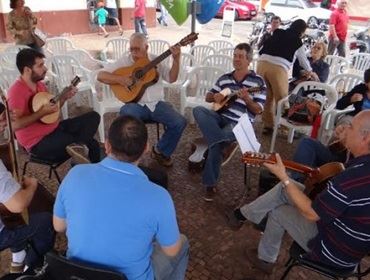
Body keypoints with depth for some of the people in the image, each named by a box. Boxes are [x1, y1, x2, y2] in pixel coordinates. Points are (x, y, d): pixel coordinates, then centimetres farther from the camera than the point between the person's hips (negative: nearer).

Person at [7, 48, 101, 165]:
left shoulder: (39, 84, 6)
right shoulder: (16, 91, -20)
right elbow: (14, 125, -28)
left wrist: (64, 97, 1)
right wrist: (42, 112, -27)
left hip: (54, 128, 9)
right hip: (38, 142, -9)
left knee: (93, 116, -2)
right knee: (92, 145, -20)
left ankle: (77, 146, -20)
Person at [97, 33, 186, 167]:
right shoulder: (124, 62, 4)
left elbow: (171, 78, 5)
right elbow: (101, 75, -1)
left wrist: (176, 59, -9)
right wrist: (119, 79, -17)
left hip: (156, 104, 3)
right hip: (135, 104, -2)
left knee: (179, 122, -18)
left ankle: (160, 151, 7)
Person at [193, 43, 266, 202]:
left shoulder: (257, 81, 2)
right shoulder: (224, 78, 16)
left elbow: (258, 110, -3)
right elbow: (207, 97, 21)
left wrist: (246, 98, -21)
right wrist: (215, 96, -2)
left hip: (240, 124, -5)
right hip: (220, 118, 5)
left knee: (216, 145, -30)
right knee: (198, 110, -25)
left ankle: (210, 184, -12)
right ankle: (226, 144, -30)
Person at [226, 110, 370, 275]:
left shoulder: (354, 176, -36)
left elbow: (311, 213, -26)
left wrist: (283, 177, -18)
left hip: (335, 251, -8)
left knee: (277, 211, 8)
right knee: (286, 188, 8)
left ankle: (265, 259, 31)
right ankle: (244, 213, 24)